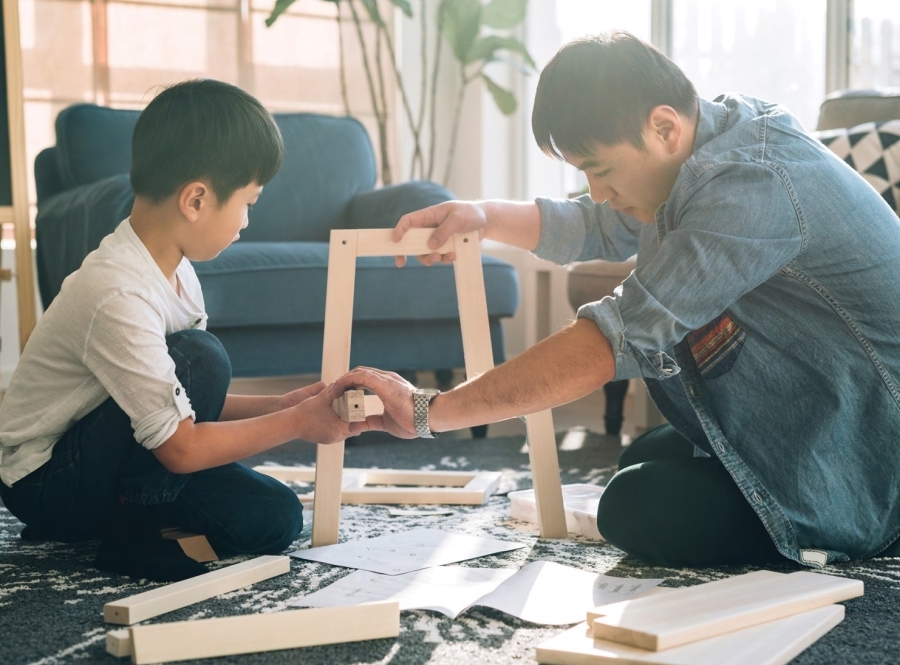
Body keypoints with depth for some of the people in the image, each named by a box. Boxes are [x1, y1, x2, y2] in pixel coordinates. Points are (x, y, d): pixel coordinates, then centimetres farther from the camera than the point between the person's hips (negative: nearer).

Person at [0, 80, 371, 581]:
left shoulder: (173, 268, 0)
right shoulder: (118, 295, -29)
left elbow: (193, 403, 7)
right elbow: (181, 448, -26)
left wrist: (279, 405, -5)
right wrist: (298, 423, -18)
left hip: (104, 465, 9)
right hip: (45, 483, -9)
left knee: (275, 517, -5)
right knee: (200, 357, -29)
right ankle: (131, 535, -13)